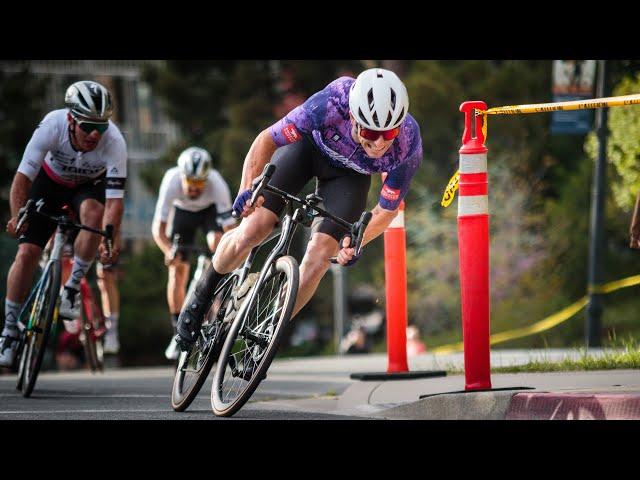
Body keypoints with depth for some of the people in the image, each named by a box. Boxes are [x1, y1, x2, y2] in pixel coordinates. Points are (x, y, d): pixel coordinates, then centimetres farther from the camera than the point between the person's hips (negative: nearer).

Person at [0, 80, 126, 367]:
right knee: (27, 252, -11)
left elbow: (114, 200, -37)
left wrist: (110, 241, -52)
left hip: (89, 186, 0)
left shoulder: (114, 142, -35)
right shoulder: (52, 125, -35)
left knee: (93, 212, -35)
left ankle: (72, 288, -15)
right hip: (50, 180, 0)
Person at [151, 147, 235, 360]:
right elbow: (158, 227, -34)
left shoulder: (216, 184, -38)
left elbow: (230, 229, -39)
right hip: (183, 212, 1)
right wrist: (169, 251, -51)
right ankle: (179, 334, 3)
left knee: (217, 242, -31)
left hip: (211, 210, -1)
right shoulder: (172, 181, -37)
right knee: (177, 271, -8)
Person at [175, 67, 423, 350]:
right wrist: (247, 190, -43)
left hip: (348, 173, 1)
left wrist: (354, 243, -31)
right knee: (253, 229, -14)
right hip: (308, 144, -1)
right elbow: (266, 140, -29)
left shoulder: (408, 148, -35)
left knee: (319, 255, -16)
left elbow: (387, 210, -17)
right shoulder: (332, 104, -41)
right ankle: (202, 297, 13)